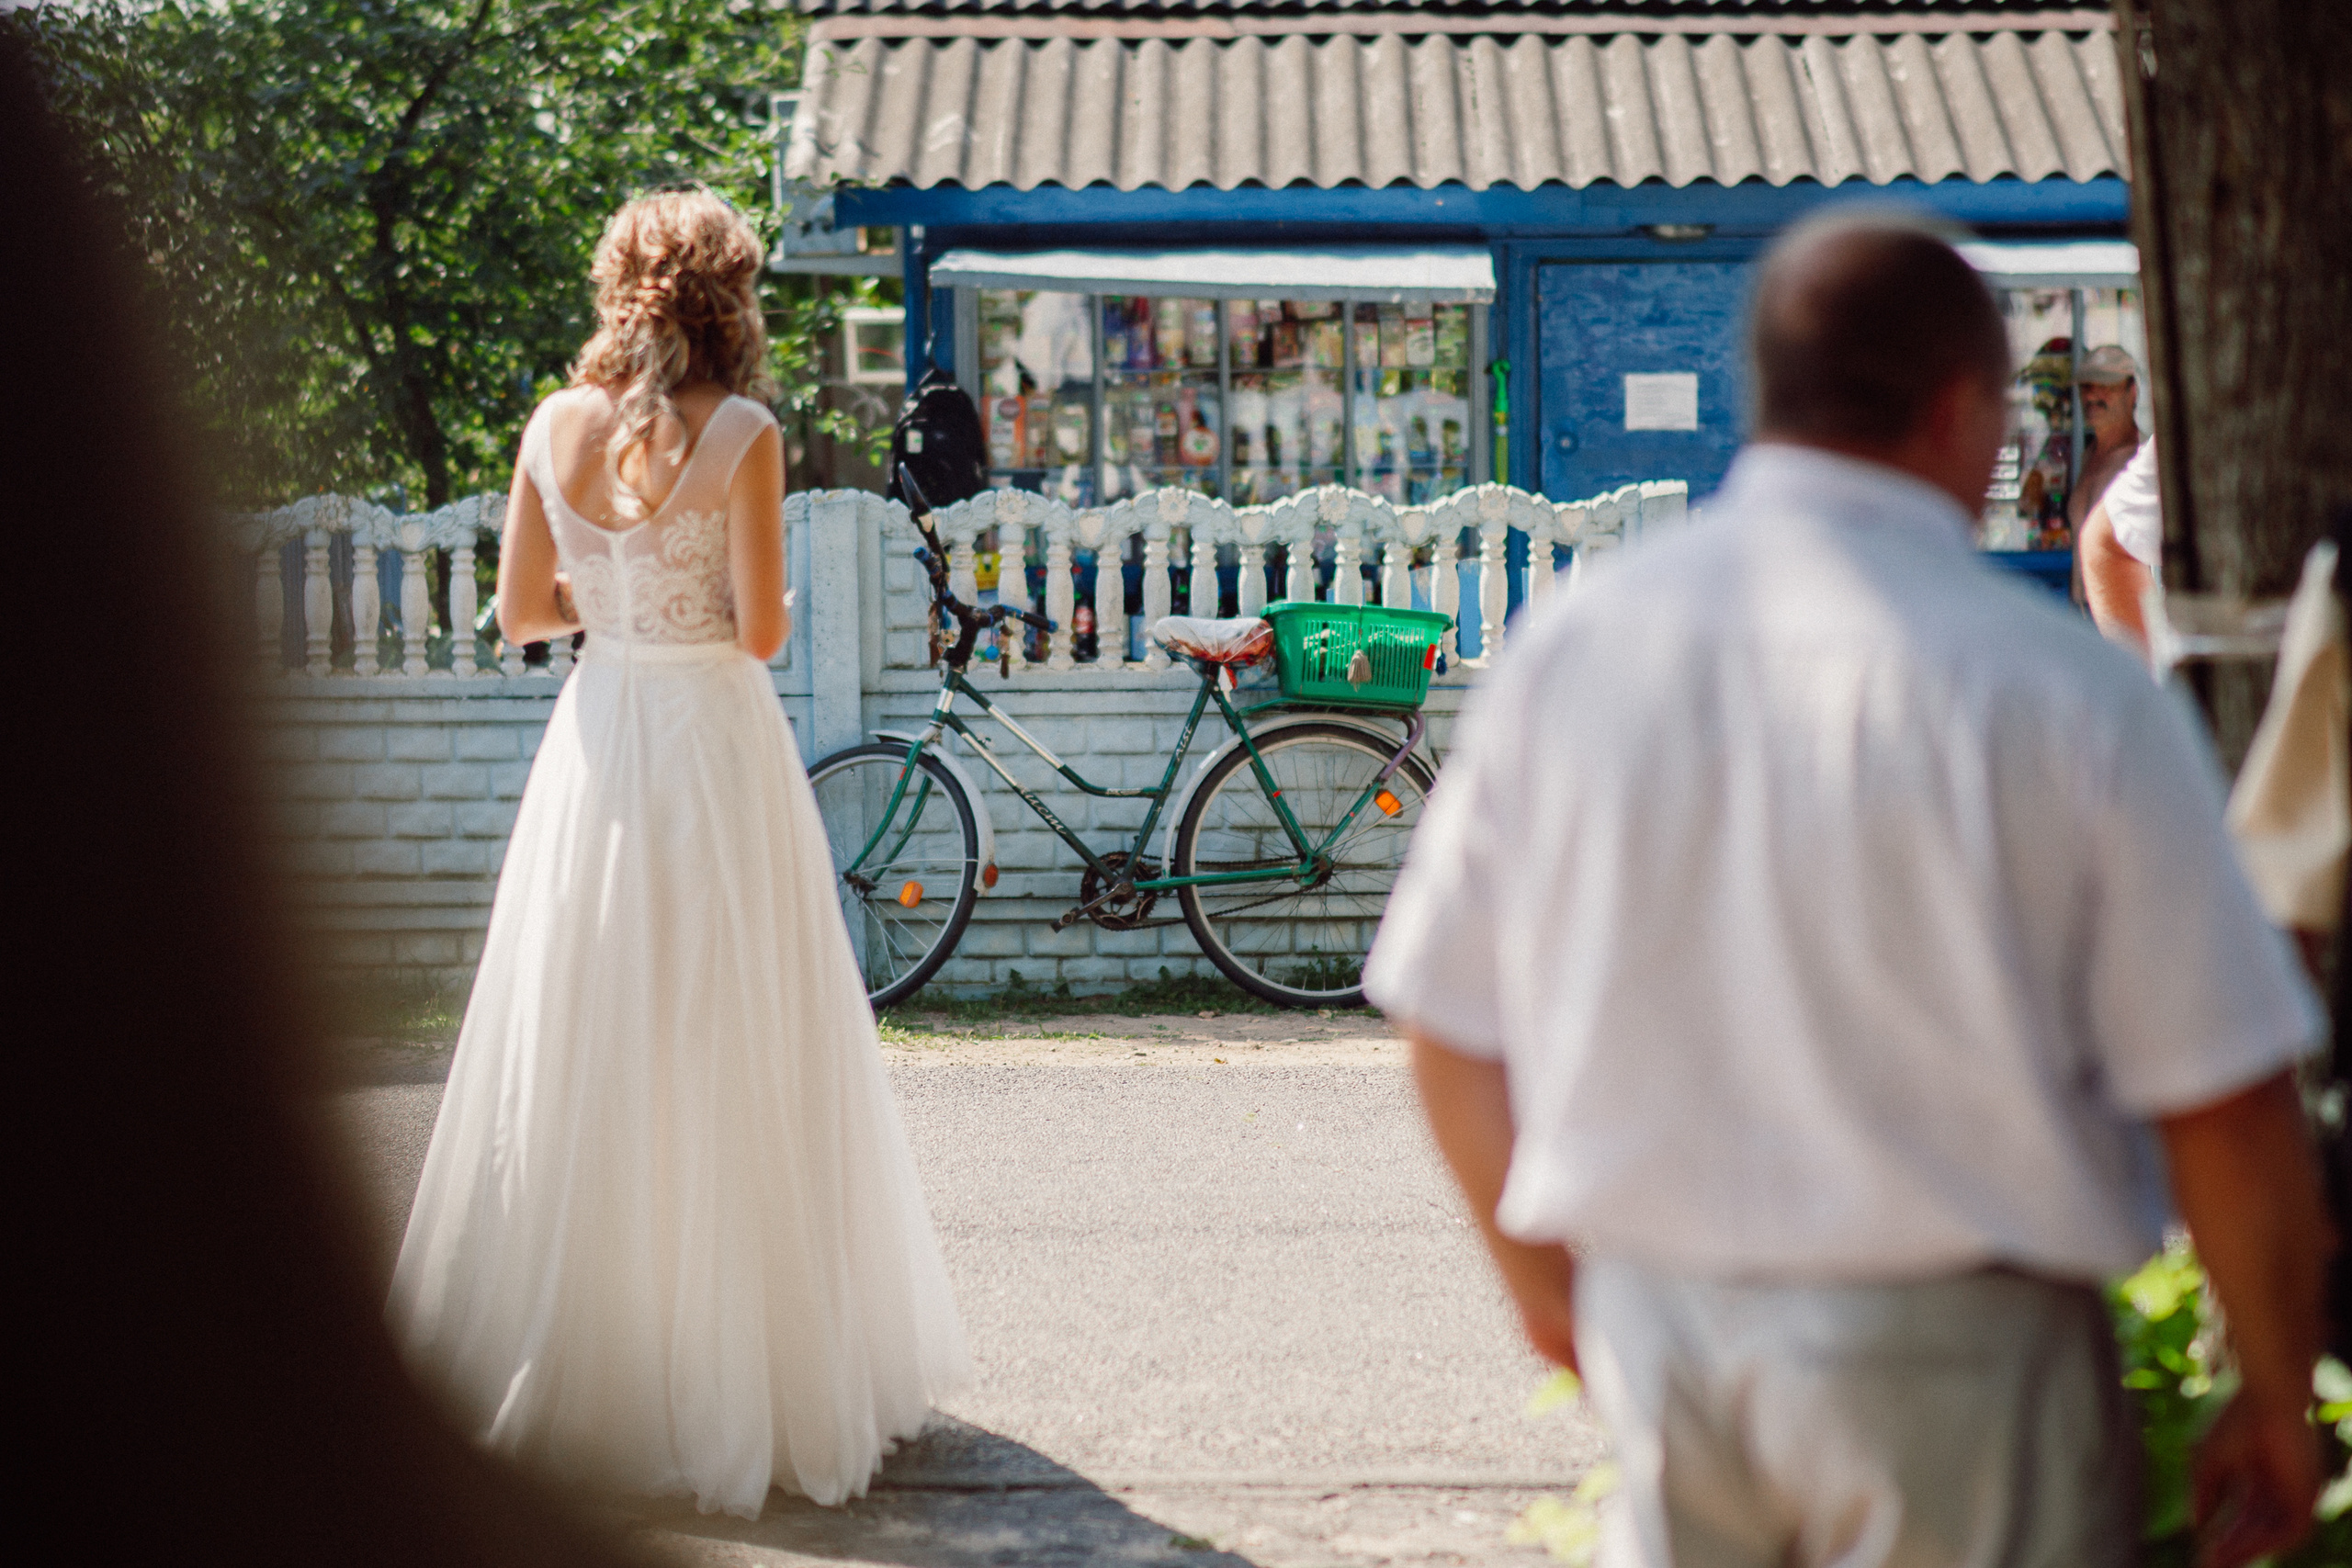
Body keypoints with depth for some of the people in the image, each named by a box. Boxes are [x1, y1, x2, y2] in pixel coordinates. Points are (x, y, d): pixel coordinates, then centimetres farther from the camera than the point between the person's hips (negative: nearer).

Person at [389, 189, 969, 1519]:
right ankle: (735, 1366, 6)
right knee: (725, 1064, 2)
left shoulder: (556, 427, 3)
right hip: (716, 744, -5)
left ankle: (569, 1362, 18)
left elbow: (523, 612, 7)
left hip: (596, 739, 5)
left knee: (583, 1051, 11)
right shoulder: (740, 434, -10)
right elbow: (761, 629, -12)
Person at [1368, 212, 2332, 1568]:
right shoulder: (2070, 694, -12)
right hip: (1949, 1356, -4)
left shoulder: (1574, 646, 0)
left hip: (1657, 1324, 4)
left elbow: (1450, 1028, 6)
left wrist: (1543, 1274, 22)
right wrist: (2279, 1403, 4)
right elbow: (2225, 1107, -10)